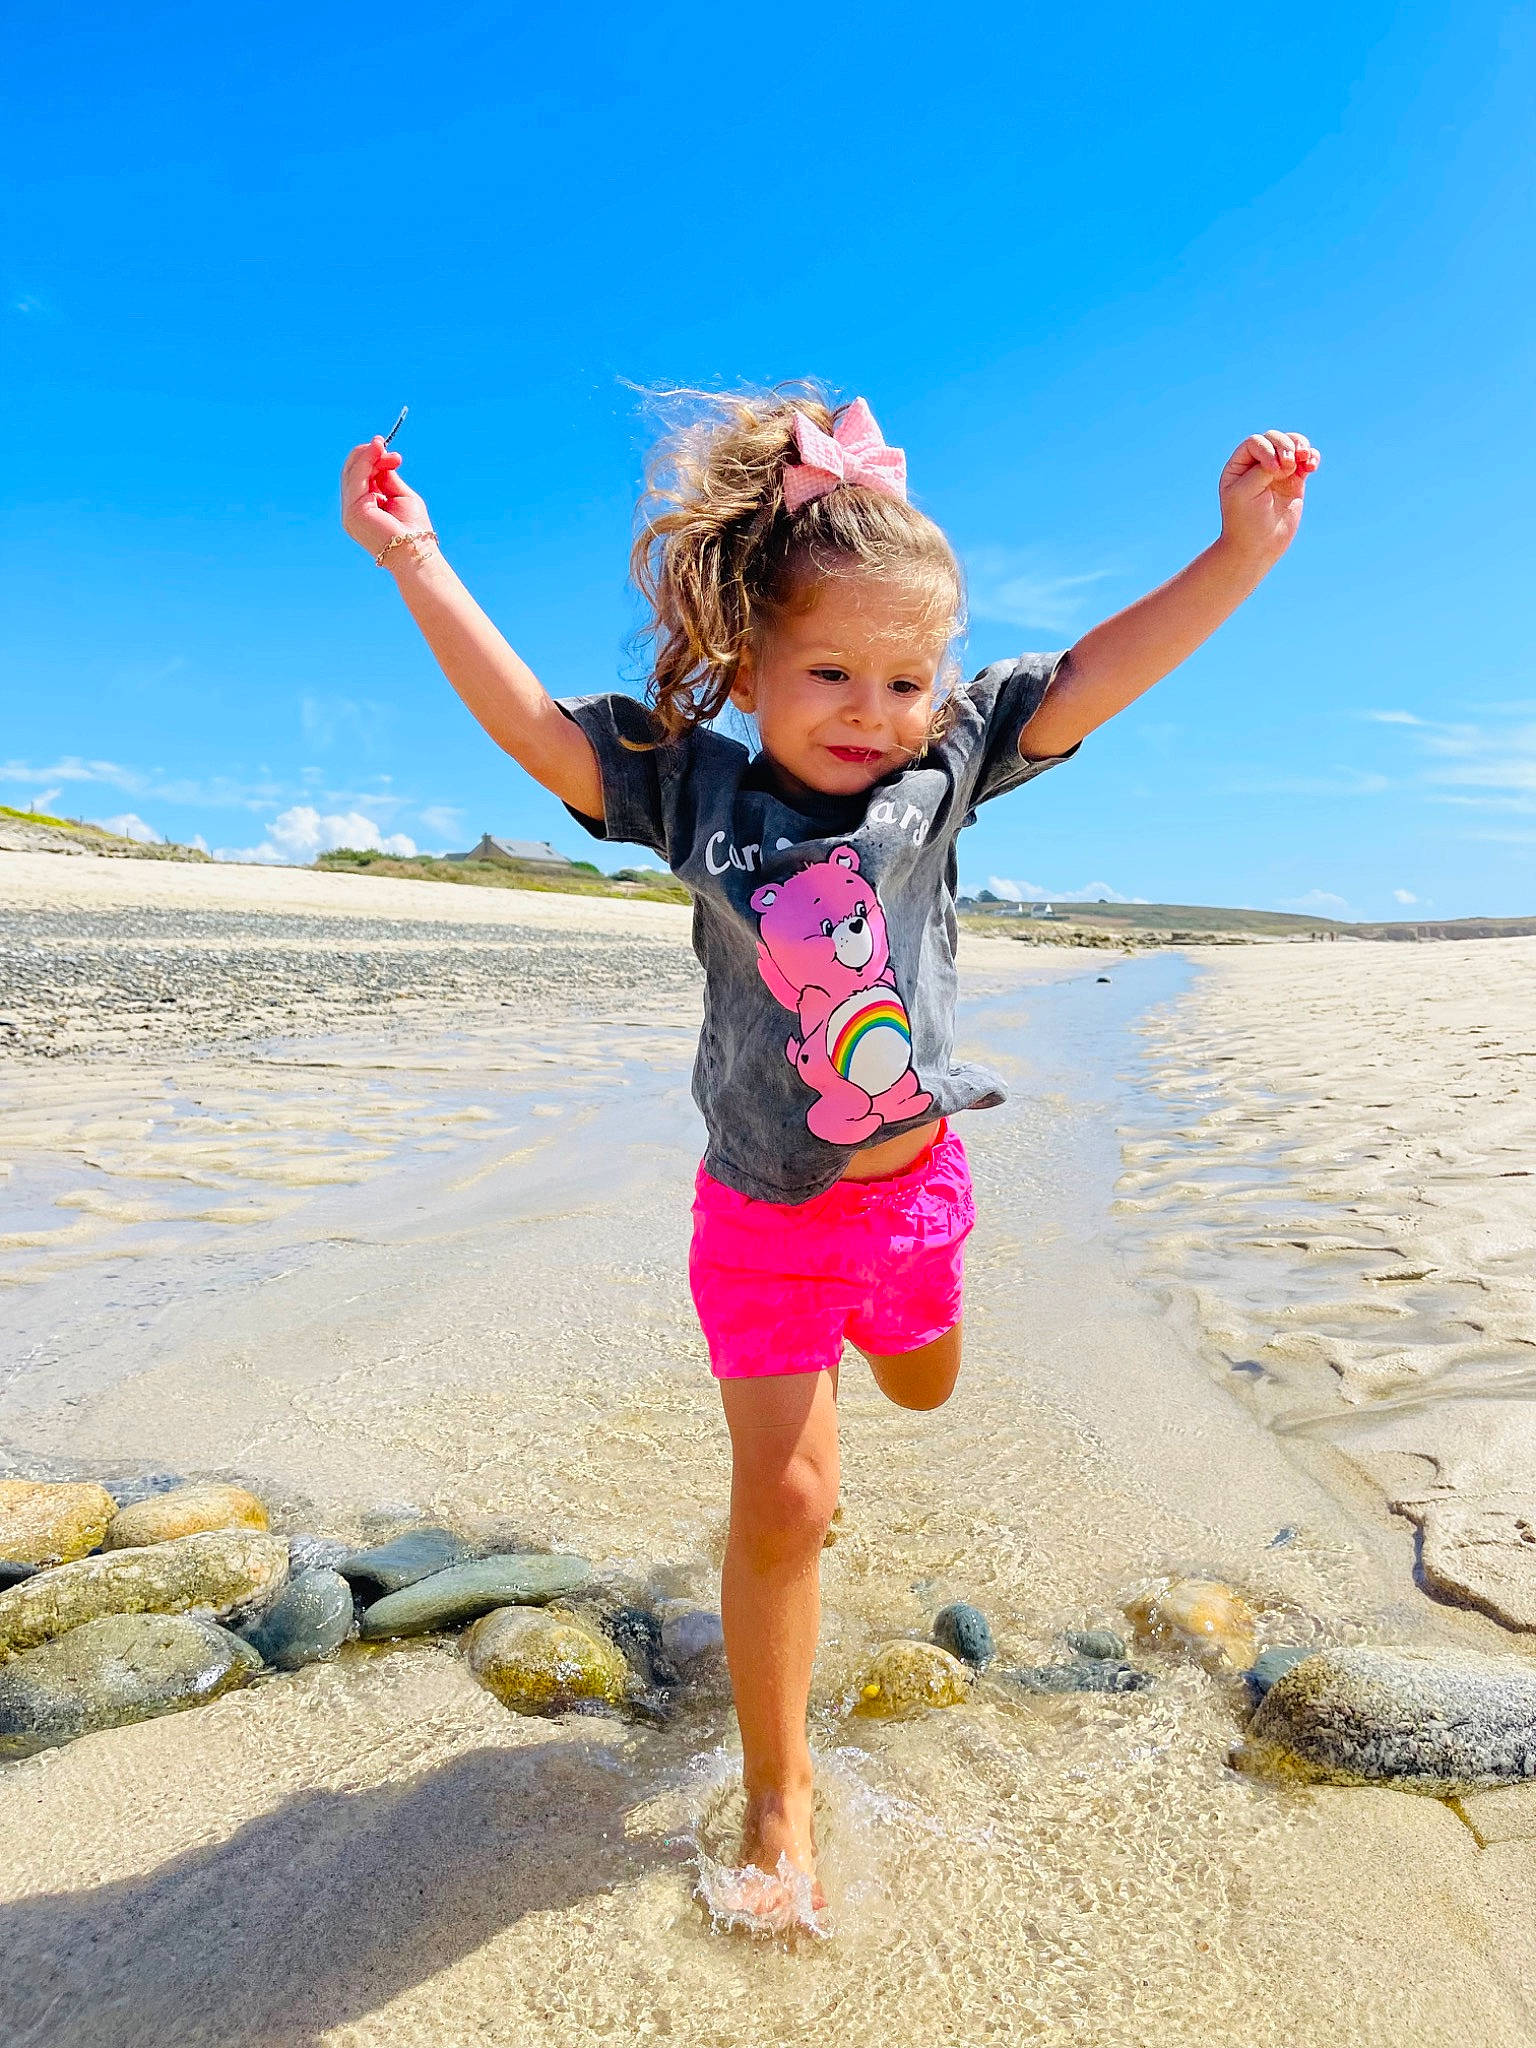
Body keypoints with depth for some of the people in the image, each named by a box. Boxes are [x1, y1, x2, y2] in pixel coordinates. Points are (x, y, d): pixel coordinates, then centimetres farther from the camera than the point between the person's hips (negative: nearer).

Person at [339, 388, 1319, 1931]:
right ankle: (777, 1787, 24)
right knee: (781, 1499, 0)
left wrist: (1240, 549, -14)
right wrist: (417, 565, -16)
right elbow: (533, 724, -11)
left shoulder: (939, 769, -6)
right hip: (764, 1214, -3)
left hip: (912, 1178, 3)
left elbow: (1094, 675, -8)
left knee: (922, 1388, 30)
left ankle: (861, 1310, 69)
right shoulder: (693, 789, -10)